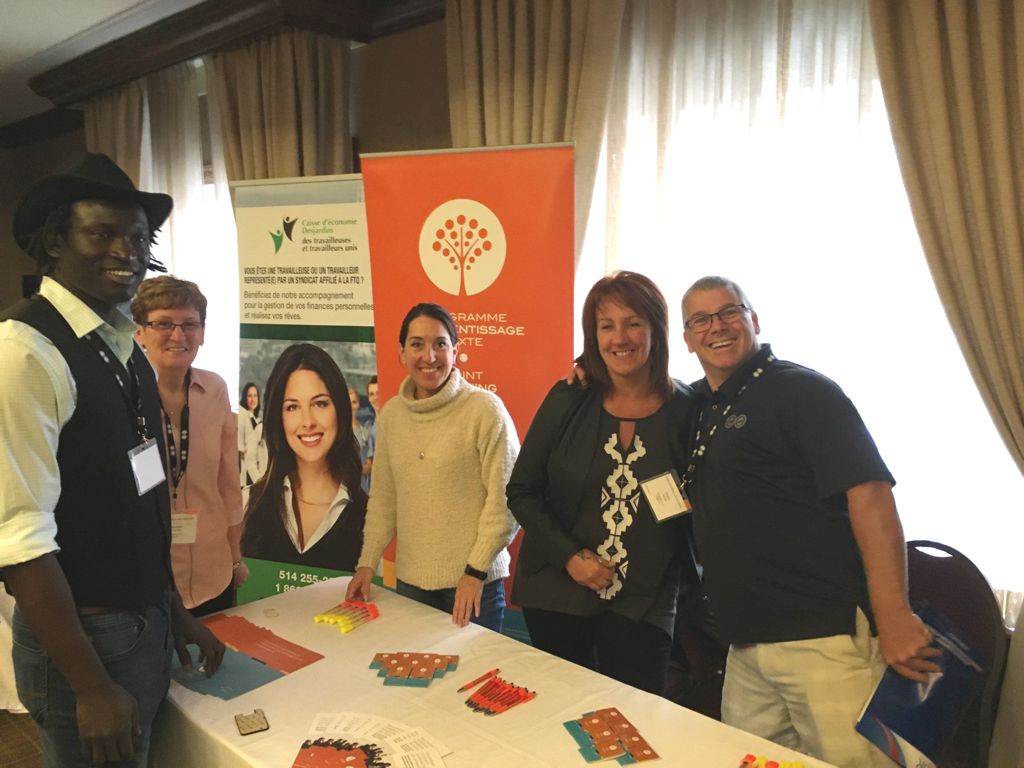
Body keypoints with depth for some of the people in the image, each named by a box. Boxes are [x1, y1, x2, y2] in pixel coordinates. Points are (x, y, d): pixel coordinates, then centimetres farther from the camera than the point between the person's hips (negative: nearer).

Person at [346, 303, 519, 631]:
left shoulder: (485, 408, -11)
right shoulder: (391, 413, 5)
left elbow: (506, 499, -11)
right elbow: (383, 497, 12)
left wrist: (476, 570, -11)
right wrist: (367, 563, 9)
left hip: (474, 582, -4)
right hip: (410, 580, 5)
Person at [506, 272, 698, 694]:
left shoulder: (685, 410, -6)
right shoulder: (568, 401, -5)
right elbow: (521, 491, -1)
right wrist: (569, 556, -11)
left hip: (644, 603, -1)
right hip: (557, 593, 1)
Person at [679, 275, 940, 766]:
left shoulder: (800, 390, -8)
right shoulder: (699, 404, 14)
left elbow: (869, 493, -16)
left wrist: (893, 615, -23)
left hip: (822, 638, -7)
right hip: (746, 647, 8)